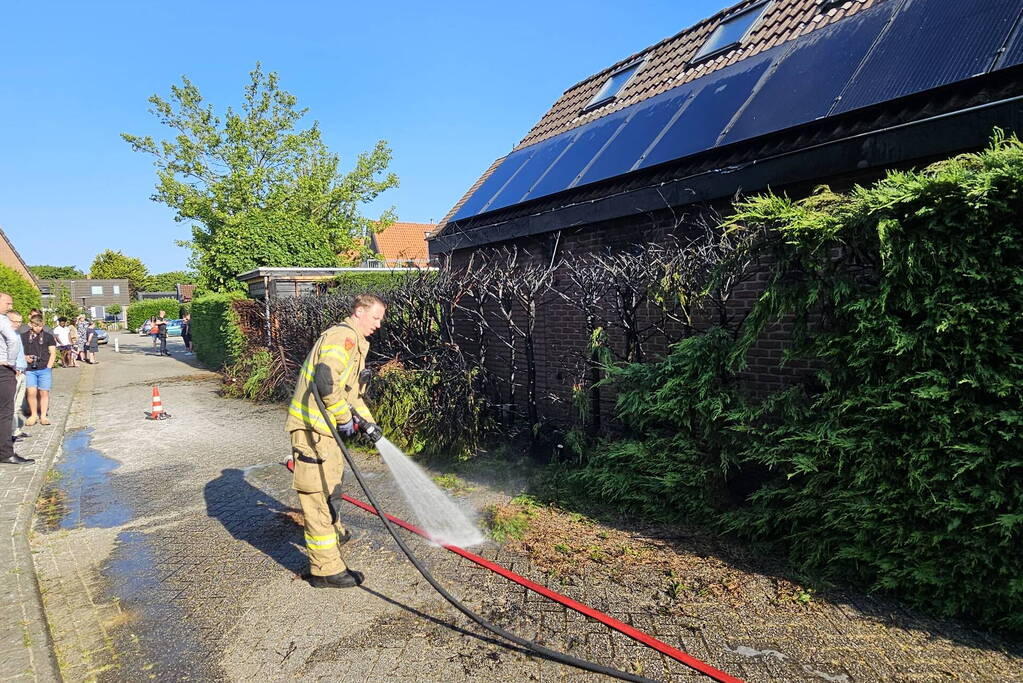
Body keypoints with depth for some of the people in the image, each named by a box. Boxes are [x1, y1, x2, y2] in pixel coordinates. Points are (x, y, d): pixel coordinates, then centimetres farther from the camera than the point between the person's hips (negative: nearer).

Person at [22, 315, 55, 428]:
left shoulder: (48, 336, 6)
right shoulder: (24, 336, 7)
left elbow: (53, 353, 6)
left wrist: (48, 367, -2)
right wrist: (25, 357, -7)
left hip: (45, 369, 0)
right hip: (29, 370, 0)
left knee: (44, 393, 2)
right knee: (31, 392, -7)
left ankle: (43, 416, 11)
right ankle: (33, 415, 8)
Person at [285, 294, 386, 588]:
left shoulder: (356, 343, 21)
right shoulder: (343, 335, -14)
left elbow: (351, 391, 26)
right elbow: (326, 381, -27)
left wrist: (367, 422, 17)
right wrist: (346, 418, -16)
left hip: (325, 425, 11)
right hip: (313, 426, -11)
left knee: (331, 482, 28)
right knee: (318, 493, -5)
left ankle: (333, 531, 50)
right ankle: (326, 569, 1)